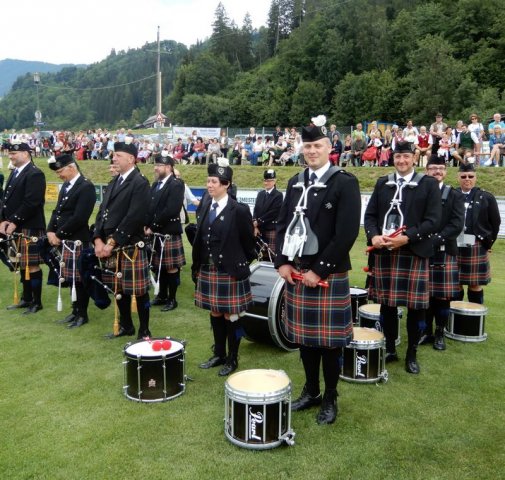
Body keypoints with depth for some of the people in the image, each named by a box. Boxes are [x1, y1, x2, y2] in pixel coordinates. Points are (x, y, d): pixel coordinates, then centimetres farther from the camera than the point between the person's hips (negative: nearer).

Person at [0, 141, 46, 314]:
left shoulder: (35, 174, -13)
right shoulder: (14, 172, 17)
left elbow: (31, 203, -20)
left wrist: (14, 222, -17)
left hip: (30, 228, -9)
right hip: (15, 228, 9)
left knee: (32, 266, -2)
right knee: (23, 265, 16)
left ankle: (37, 302, 8)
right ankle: (26, 299, 27)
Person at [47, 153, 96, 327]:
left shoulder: (86, 187, -14)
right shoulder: (66, 185, 15)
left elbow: (79, 218, -20)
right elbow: (58, 211, 17)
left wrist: (59, 234, -14)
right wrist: (50, 231, 2)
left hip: (77, 241, -8)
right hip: (64, 241, 8)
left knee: (79, 279, 1)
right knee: (70, 278, 15)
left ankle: (82, 314, 13)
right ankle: (75, 310, 27)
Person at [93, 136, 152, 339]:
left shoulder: (140, 183, -11)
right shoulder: (114, 182, 15)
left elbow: (134, 217, -19)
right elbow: (103, 212, 12)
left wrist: (112, 242, -18)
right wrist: (98, 240, -1)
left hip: (131, 247, -8)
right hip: (110, 246, 8)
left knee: (139, 290, 1)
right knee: (118, 289, 16)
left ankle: (144, 331, 13)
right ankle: (126, 326, 31)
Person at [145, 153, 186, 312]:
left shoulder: (176, 185, -11)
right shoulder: (156, 184, 15)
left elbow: (171, 210, -21)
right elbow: (150, 207, 14)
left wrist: (153, 227, -16)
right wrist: (147, 225, -2)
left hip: (169, 233, -8)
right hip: (155, 233, 8)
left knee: (171, 267, 2)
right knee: (158, 266, 15)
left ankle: (172, 299, 13)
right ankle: (162, 295, 28)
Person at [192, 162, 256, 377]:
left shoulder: (239, 210, -12)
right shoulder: (205, 206, 6)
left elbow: (248, 242, -5)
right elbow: (200, 238, 10)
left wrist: (242, 265, 1)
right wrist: (197, 265, 9)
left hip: (230, 272, -6)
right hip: (208, 270, 6)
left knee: (231, 316, 5)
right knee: (215, 314, 16)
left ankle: (232, 359, 20)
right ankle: (219, 354, 32)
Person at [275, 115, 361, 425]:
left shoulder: (346, 183, -8)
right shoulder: (296, 183, 11)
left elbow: (347, 234, -15)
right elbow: (283, 225, 13)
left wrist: (319, 270, -16)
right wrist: (283, 262, 0)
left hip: (329, 274, -5)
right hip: (296, 271, 6)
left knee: (329, 339, 4)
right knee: (304, 335, 14)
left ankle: (330, 399, 21)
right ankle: (310, 391, 30)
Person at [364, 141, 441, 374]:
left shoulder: (429, 184, 1)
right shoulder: (382, 183, 12)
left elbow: (433, 220, -7)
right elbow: (370, 214, 9)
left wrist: (407, 238, -18)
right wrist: (374, 236, -11)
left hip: (414, 253, -3)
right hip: (384, 252, 3)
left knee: (415, 306, 3)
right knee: (386, 303, 10)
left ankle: (412, 354, 18)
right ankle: (390, 349, 25)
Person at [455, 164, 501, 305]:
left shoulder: (487, 197, 3)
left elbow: (495, 223, 6)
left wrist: (488, 243, 5)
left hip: (476, 247, -1)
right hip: (453, 247, 1)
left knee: (476, 284, 5)